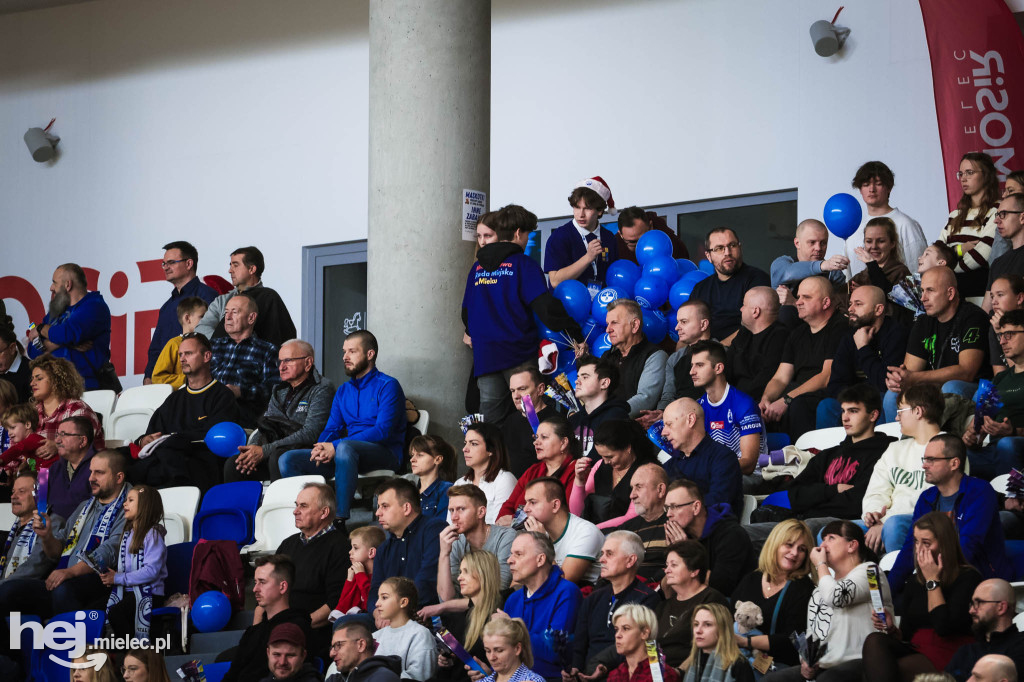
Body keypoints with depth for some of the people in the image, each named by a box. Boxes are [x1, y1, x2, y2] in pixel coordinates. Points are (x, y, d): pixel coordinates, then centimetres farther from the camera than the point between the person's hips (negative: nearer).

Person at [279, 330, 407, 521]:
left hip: (385, 454, -7)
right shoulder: (343, 391, 20)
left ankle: (340, 519, -42)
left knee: (345, 447, -41)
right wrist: (321, 448, -12)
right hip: (350, 454, 7)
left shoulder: (387, 386, -3)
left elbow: (383, 431, -15)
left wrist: (335, 446, -20)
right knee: (287, 459, -10)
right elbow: (331, 429, 15)